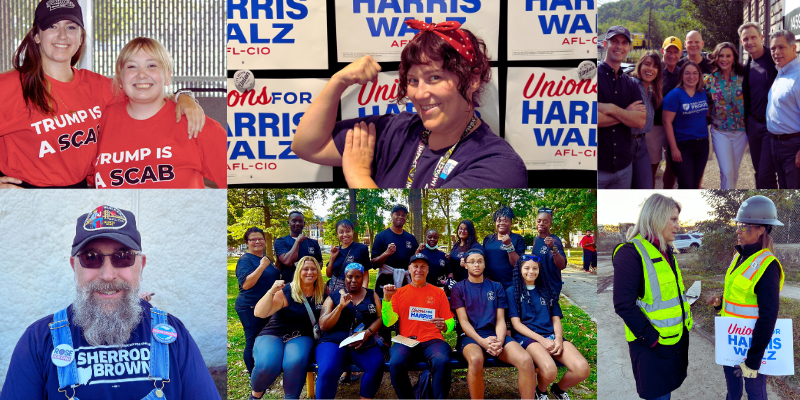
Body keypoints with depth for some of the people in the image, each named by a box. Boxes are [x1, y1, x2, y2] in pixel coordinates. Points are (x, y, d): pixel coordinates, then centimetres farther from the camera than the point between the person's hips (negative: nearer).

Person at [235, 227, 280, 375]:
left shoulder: (266, 258, 11)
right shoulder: (245, 260, -13)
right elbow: (245, 284, -26)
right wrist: (261, 267, -29)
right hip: (250, 307, -8)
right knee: (253, 343, -5)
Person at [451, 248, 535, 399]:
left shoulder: (496, 287, 18)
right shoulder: (459, 288, 10)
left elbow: (500, 320, 11)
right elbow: (463, 321, 0)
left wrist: (499, 341, -11)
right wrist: (482, 341, -17)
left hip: (495, 335, 3)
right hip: (471, 336, -3)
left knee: (526, 360, -28)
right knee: (475, 359, -40)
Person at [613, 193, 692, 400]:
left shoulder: (666, 251, 12)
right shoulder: (630, 253, -17)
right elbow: (624, 305, -21)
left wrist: (687, 322, 14)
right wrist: (652, 339, -19)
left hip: (677, 339, 8)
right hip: (652, 347, -8)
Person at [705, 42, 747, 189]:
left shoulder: (741, 79, 0)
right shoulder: (710, 80, -2)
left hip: (741, 131, 2)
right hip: (720, 132, -2)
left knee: (734, 172, 9)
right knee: (727, 171, -11)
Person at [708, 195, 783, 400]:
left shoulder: (766, 266, -20)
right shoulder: (739, 257, 6)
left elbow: (768, 317, -21)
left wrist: (753, 360, -21)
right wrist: (720, 301, -1)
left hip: (752, 342, -8)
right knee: (731, 377, 22)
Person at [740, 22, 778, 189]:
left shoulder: (774, 61, -9)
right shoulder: (747, 66, 11)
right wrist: (747, 127, 14)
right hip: (753, 124, 6)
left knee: (766, 175, -9)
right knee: (759, 173, 13)